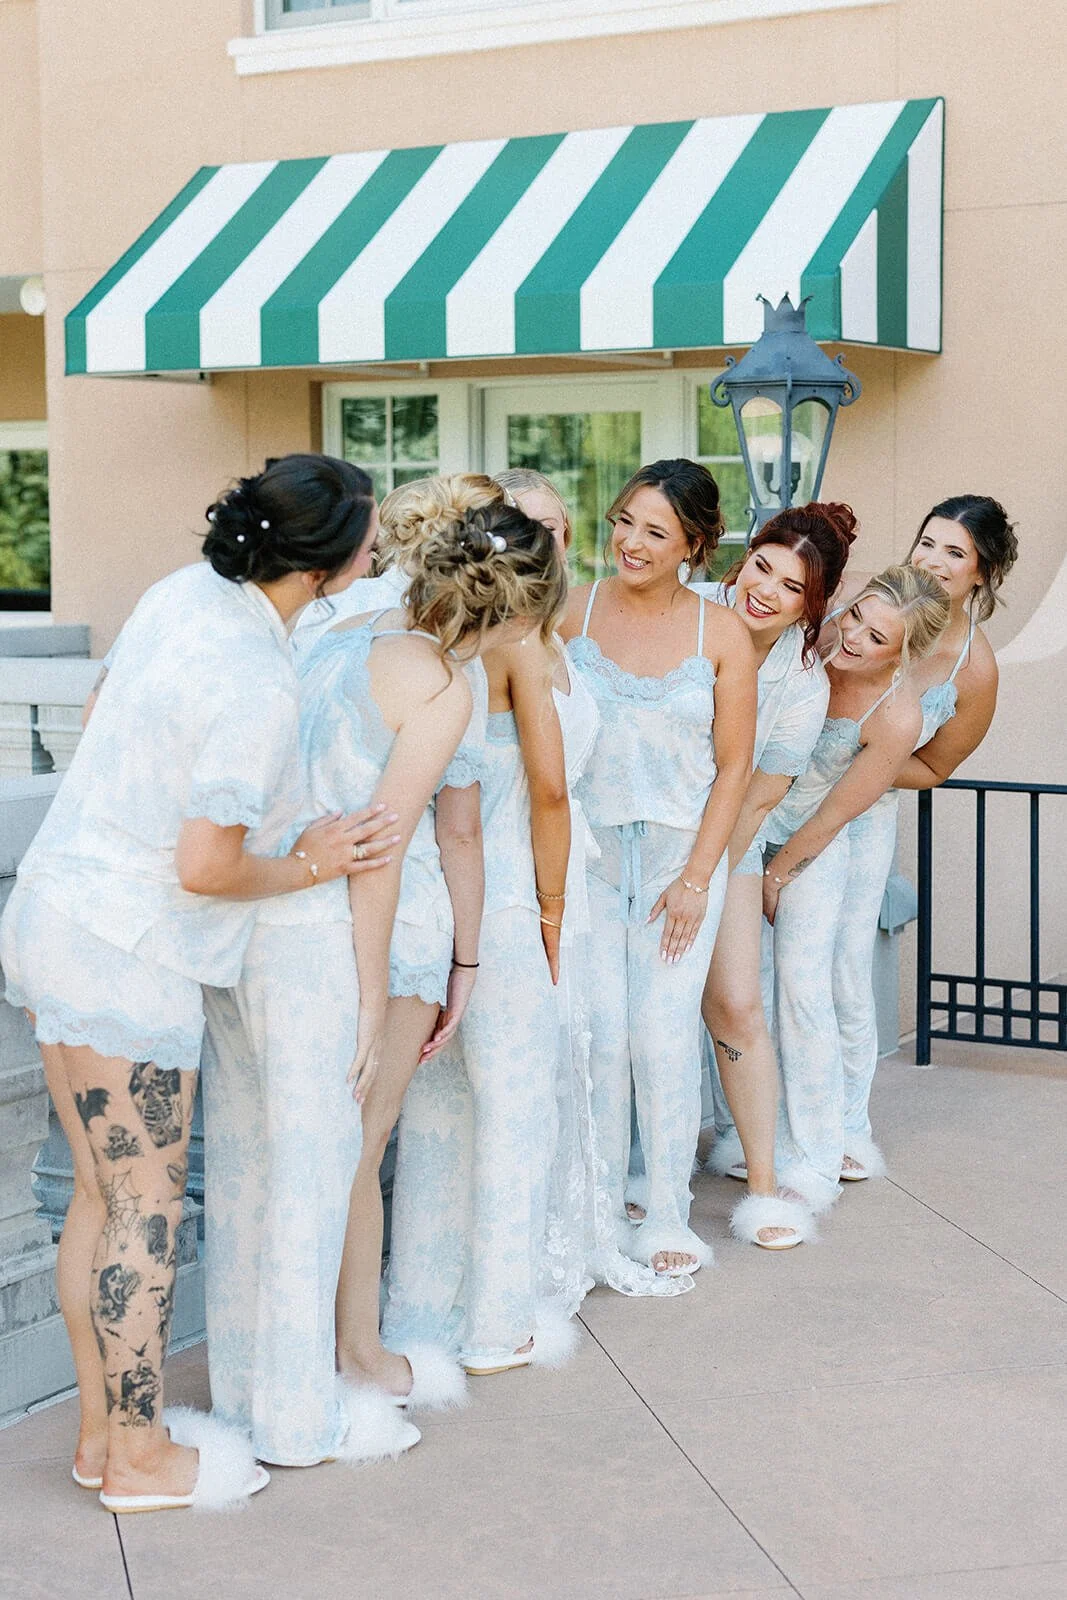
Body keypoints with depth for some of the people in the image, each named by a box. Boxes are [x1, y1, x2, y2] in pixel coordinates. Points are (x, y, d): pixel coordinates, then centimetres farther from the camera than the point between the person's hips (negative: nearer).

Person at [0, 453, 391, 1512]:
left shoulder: (187, 590, 3)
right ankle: (140, 1457, 17)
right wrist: (307, 867, -3)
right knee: (147, 1209, 4)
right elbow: (206, 869, -21)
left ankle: (101, 1428, 28)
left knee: (101, 1196, 17)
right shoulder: (258, 687, -22)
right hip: (124, 955, -9)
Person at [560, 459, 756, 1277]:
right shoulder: (572, 613, -2)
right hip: (588, 849, 1)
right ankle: (600, 1206, 13)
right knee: (599, 1031, -2)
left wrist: (697, 877, -5)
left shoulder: (723, 633, -2)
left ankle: (668, 1211, 12)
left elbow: (733, 765, 0)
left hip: (683, 853, 0)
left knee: (665, 1032, -2)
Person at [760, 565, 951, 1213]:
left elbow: (834, 813, -15)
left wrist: (776, 875, -5)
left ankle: (814, 1164, 1)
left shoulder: (897, 718, -27)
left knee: (802, 984, -10)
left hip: (810, 843, -3)